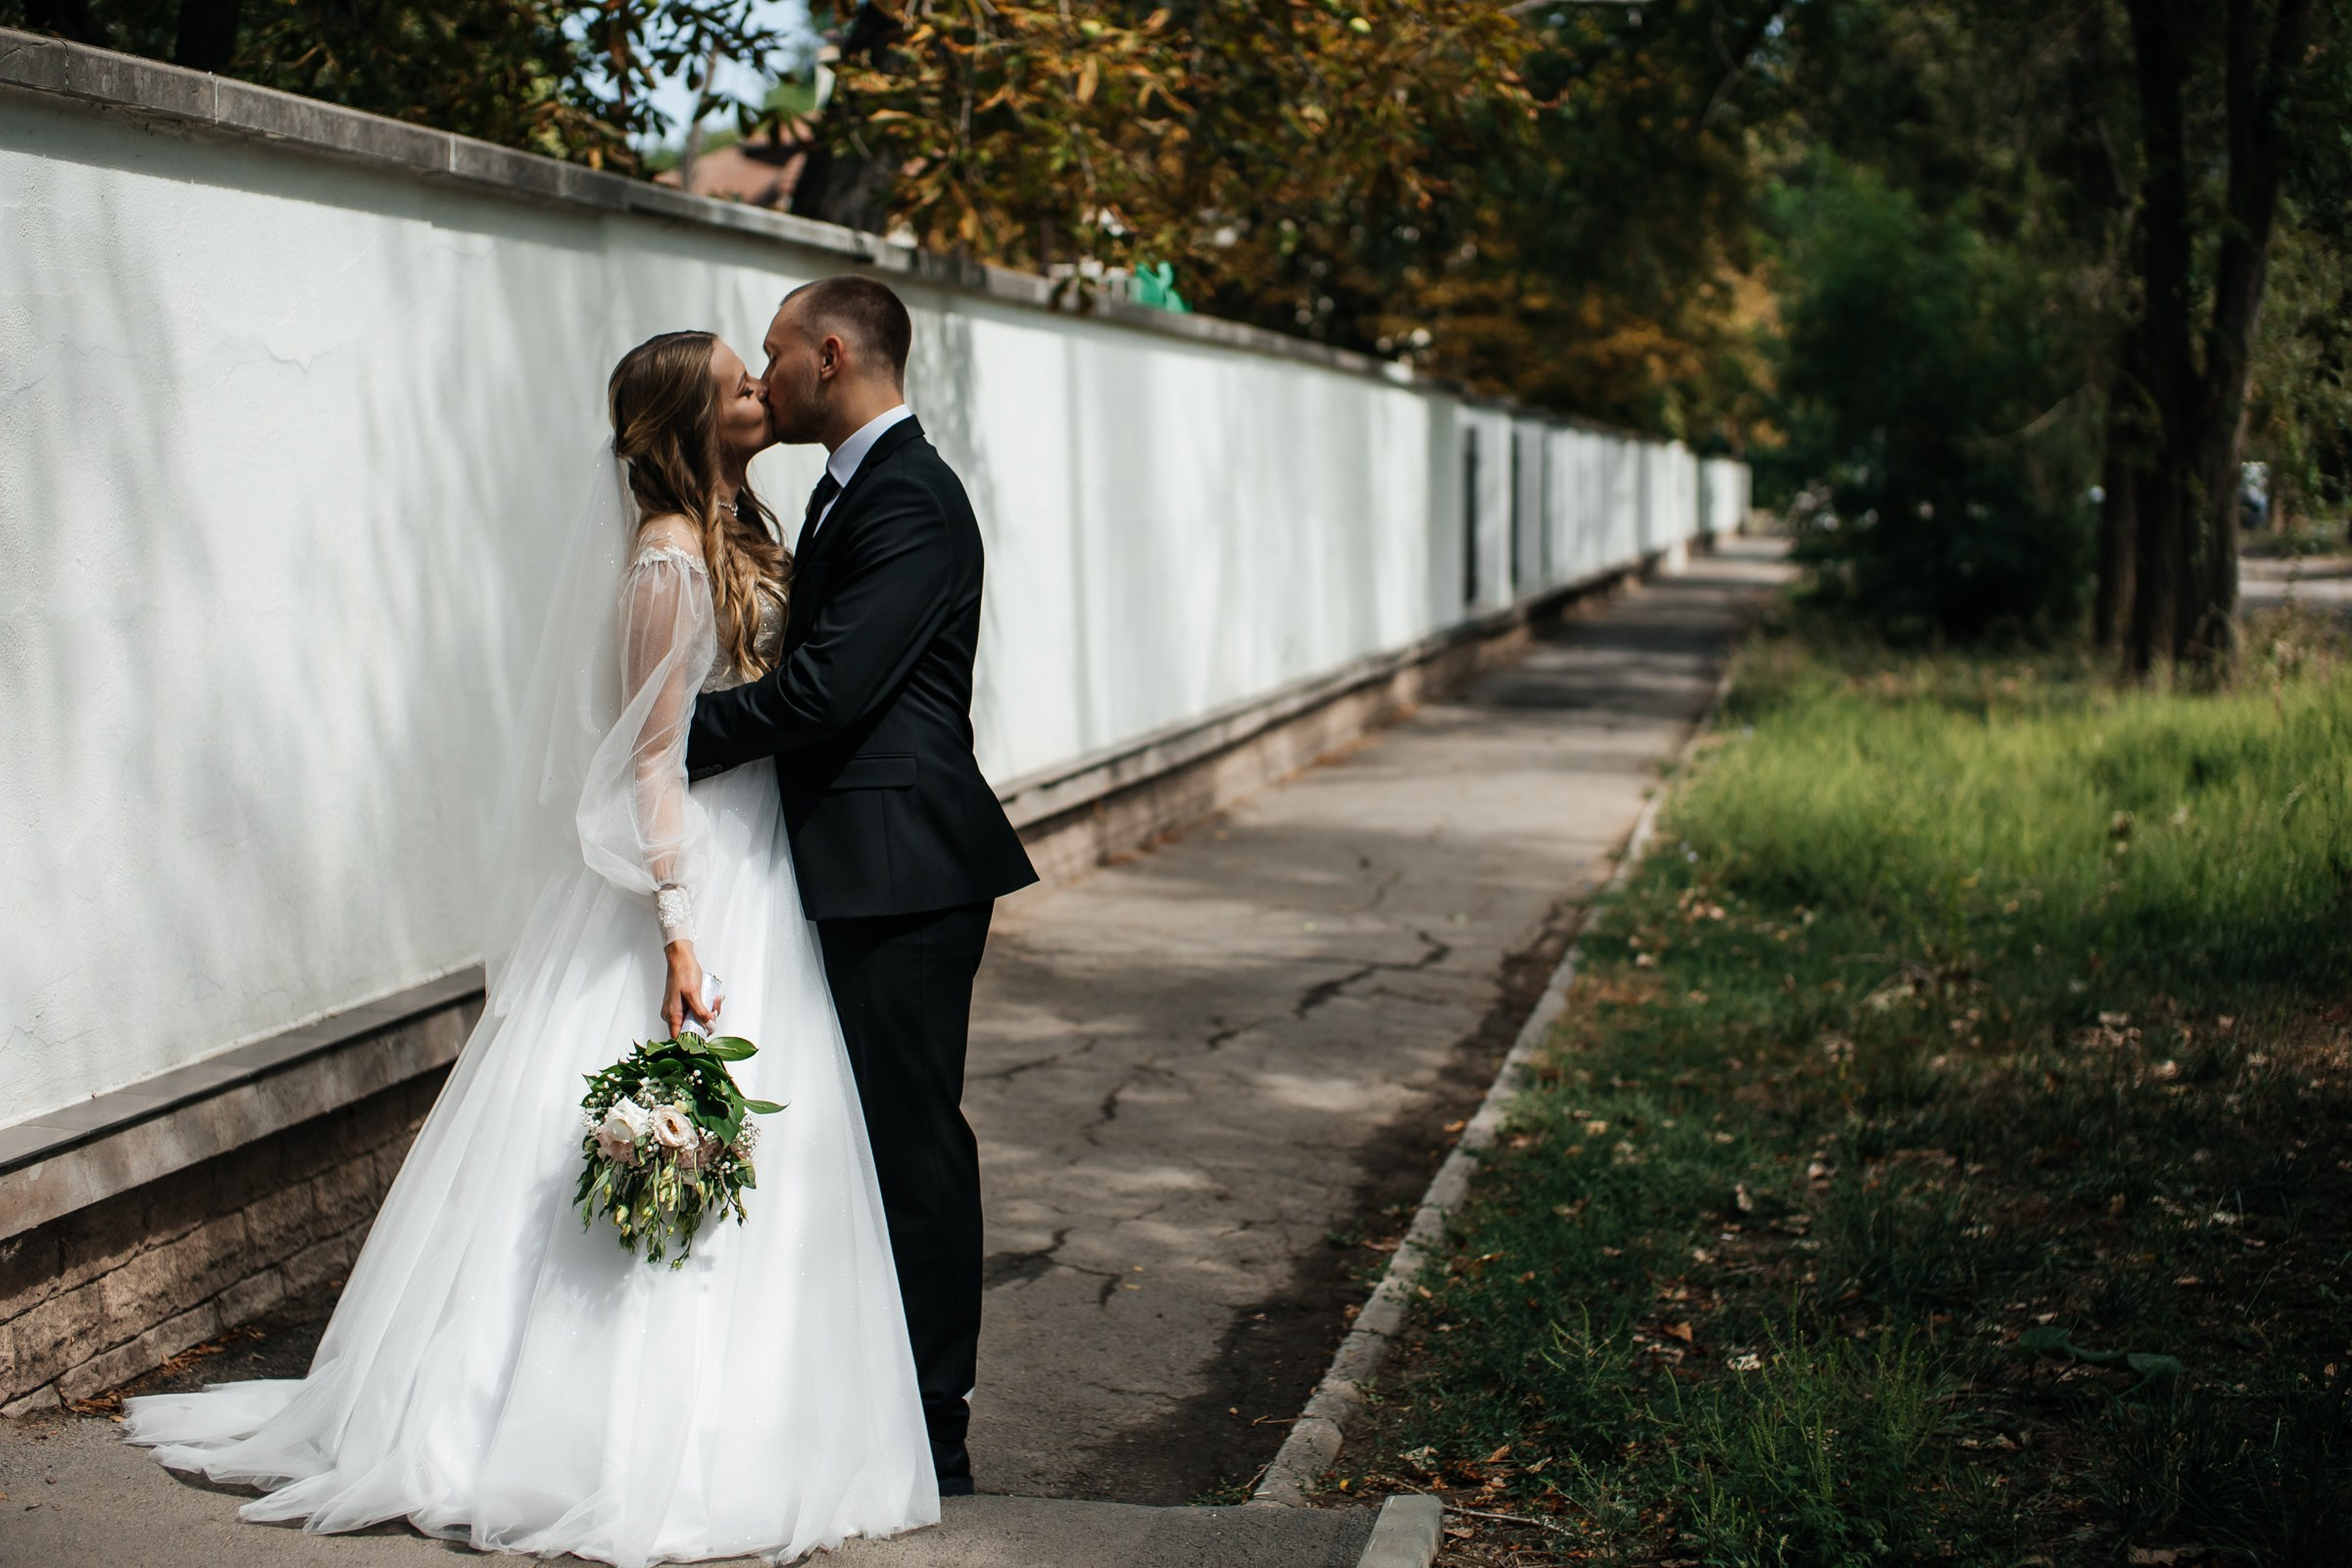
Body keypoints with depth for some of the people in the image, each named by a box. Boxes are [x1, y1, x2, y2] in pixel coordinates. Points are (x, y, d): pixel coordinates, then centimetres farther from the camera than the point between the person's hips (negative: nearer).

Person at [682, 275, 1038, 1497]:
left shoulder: (908, 498, -15)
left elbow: (829, 685, -22)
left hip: (902, 869, -10)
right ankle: (898, 1393, 27)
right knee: (887, 1132, 16)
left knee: (911, 1139, -4)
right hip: (867, 862, 10)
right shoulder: (855, 488, 18)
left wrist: (675, 744, -12)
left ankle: (932, 1433, 6)